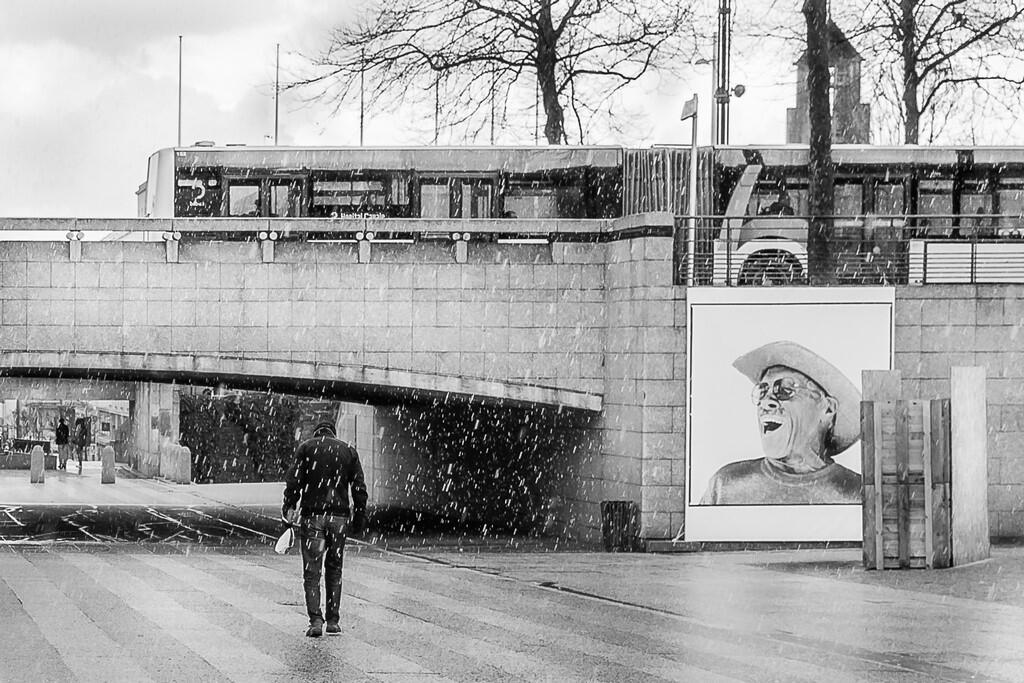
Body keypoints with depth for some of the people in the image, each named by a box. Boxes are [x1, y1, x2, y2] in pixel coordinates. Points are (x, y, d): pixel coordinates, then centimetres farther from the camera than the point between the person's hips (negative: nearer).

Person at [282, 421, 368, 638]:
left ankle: (315, 621, -11)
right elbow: (359, 488, 6)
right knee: (334, 569, 14)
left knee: (312, 571, 0)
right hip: (339, 516, 2)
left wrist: (289, 507, 1)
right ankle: (333, 621, 12)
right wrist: (359, 517, 10)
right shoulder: (348, 451, 11)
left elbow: (293, 481, -6)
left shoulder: (306, 447, 4)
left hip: (312, 515, -2)